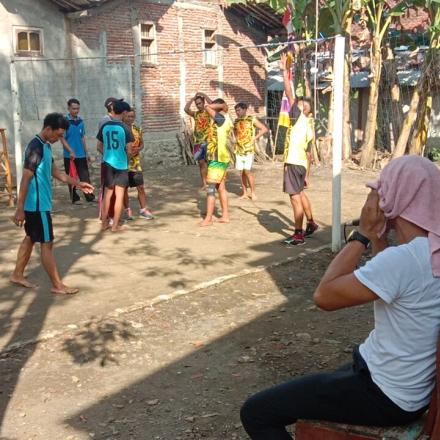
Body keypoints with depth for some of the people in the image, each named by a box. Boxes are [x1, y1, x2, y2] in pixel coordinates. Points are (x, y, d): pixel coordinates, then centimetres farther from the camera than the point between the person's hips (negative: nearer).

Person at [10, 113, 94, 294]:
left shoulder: (46, 146, 9)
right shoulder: (35, 147, -21)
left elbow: (55, 172, 19)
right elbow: (25, 179, -22)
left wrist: (78, 184, 14)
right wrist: (19, 209, -23)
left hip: (39, 204, 10)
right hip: (37, 205, -10)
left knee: (30, 239, 18)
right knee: (47, 244, -3)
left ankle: (17, 275, 30)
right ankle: (57, 285, 5)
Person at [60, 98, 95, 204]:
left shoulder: (81, 121, 7)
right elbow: (62, 138, -11)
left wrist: (87, 153, 12)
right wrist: (71, 151, -20)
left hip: (81, 155, 4)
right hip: (69, 155, -4)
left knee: (85, 176, 3)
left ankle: (89, 196, 4)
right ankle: (74, 198, 12)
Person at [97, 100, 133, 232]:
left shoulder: (104, 126, 1)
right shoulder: (125, 128, -12)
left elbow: (99, 147, 7)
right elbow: (129, 150, -9)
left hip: (107, 163, 4)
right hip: (121, 164, -4)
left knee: (107, 193, 14)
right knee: (119, 195, 3)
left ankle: (104, 223, 19)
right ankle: (115, 225, 5)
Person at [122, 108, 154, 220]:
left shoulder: (137, 129, 5)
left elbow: (141, 144, 12)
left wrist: (138, 149, -9)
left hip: (135, 163, 4)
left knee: (141, 187, 3)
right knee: (124, 188, 5)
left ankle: (143, 209, 14)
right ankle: (128, 210, 18)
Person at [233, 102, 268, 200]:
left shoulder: (252, 120, -4)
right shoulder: (236, 121, 11)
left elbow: (265, 129, -6)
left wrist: (254, 138, -9)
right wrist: (237, 139, 14)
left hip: (249, 149, -5)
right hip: (239, 149, 5)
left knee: (247, 171, -11)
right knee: (242, 172, 5)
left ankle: (253, 193, 0)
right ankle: (245, 193, 13)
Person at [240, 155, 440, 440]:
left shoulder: (404, 258, -30)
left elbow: (324, 295, -22)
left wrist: (363, 233, -17)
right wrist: (378, 236, 1)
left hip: (386, 397, -9)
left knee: (256, 413, -3)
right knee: (298, 390, 30)